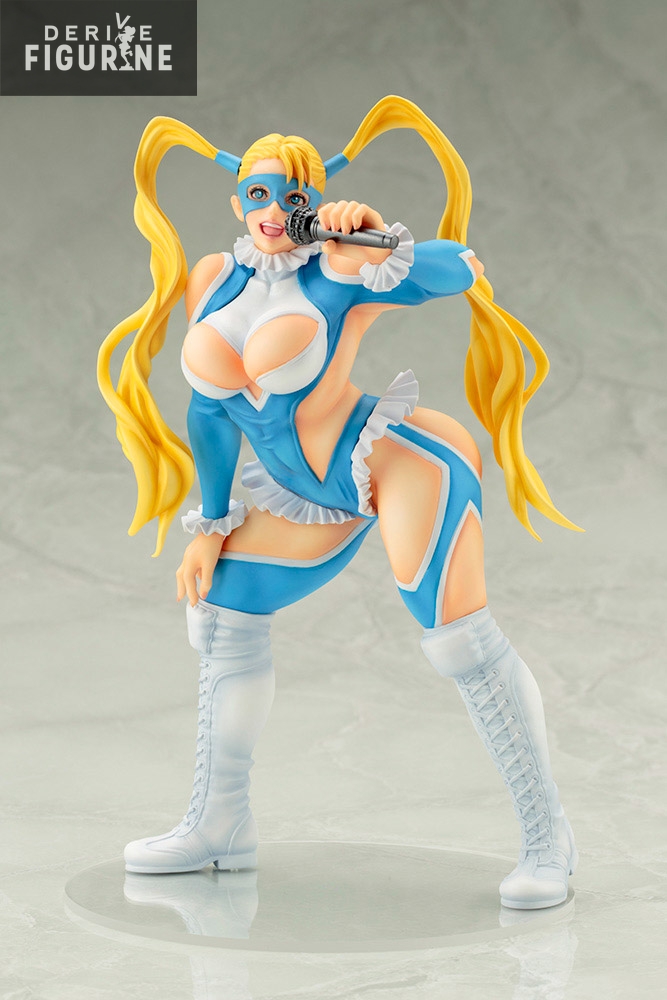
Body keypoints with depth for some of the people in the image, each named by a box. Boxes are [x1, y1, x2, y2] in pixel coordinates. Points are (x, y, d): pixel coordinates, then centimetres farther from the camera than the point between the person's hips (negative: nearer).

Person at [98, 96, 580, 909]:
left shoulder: (337, 270, -12)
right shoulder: (210, 281, 7)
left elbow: (457, 273, -24)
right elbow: (209, 404, 14)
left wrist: (380, 246, -41)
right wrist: (212, 525, 13)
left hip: (397, 461, -8)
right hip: (318, 496, 8)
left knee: (458, 635, -20)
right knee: (220, 610, 10)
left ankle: (547, 839, -12)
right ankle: (219, 827, 19)